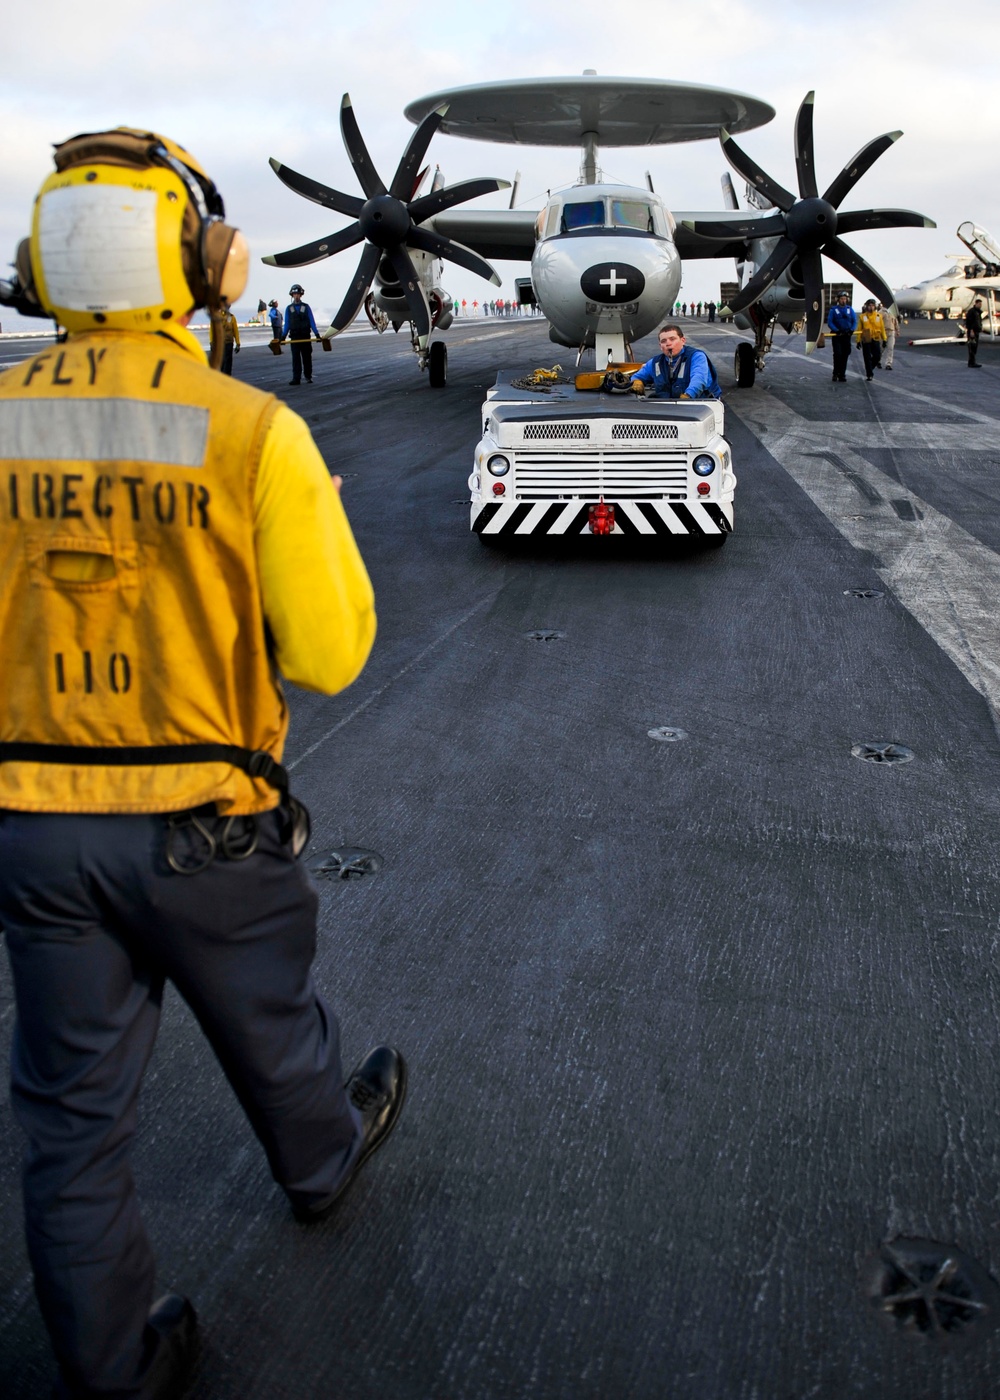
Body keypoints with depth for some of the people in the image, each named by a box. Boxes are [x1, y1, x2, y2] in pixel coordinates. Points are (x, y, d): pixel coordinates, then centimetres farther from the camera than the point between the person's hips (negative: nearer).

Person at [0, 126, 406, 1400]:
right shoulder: (253, 434, -17)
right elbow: (328, 653, -14)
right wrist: (311, 528, 3)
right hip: (204, 821, -2)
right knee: (266, 1022, 26)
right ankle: (322, 1156, 56)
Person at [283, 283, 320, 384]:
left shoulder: (306, 307, 6)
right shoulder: (289, 308, 9)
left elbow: (312, 322, 5)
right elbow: (287, 324, 10)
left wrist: (317, 334, -4)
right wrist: (283, 336, 2)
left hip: (305, 336, 0)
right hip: (294, 336, 1)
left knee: (307, 357, 3)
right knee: (295, 358, -5)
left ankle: (308, 377, 13)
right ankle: (296, 378, -7)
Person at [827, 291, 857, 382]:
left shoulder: (850, 309, 9)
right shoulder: (833, 309, 1)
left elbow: (854, 321, 6)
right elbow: (829, 322, -5)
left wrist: (851, 330, -13)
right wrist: (837, 330, -20)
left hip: (847, 335, 3)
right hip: (836, 335, -3)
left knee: (845, 355, 2)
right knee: (838, 354, -14)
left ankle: (842, 375, 9)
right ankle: (835, 374, -4)